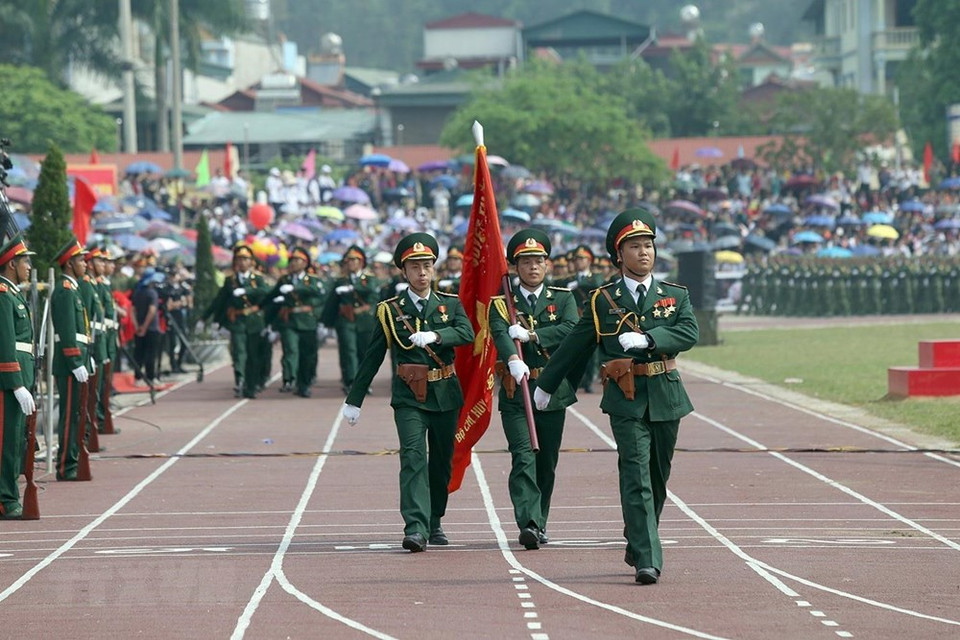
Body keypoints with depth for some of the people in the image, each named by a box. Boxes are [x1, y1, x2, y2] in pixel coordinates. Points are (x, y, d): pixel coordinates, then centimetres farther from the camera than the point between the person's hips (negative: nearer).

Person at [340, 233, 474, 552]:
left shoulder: (451, 304, 7)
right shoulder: (390, 310, 3)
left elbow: (467, 333, -13)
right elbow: (372, 357, 6)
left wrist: (434, 335, -30)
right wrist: (354, 399, 6)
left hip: (445, 394, 3)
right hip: (408, 396, -3)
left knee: (442, 461, 11)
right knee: (413, 457, -17)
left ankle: (434, 522, 30)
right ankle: (416, 528, -26)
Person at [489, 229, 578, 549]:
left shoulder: (563, 299, 9)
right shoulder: (501, 304, 5)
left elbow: (571, 329, -10)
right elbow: (500, 334, -15)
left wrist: (531, 334, -20)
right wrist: (513, 360, -36)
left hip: (552, 391, 2)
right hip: (515, 394, -2)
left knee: (547, 462, 8)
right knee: (523, 457, -15)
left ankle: (540, 524, 21)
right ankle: (528, 524, -25)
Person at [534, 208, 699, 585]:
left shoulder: (676, 296, 10)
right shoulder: (603, 301, 6)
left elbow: (689, 334, -8)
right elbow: (574, 346, 14)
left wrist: (646, 339, -21)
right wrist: (546, 385, 20)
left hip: (665, 398, 3)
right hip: (626, 401, -3)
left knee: (658, 476, 12)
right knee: (637, 476, -12)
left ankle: (637, 545, 33)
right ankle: (647, 561, -18)